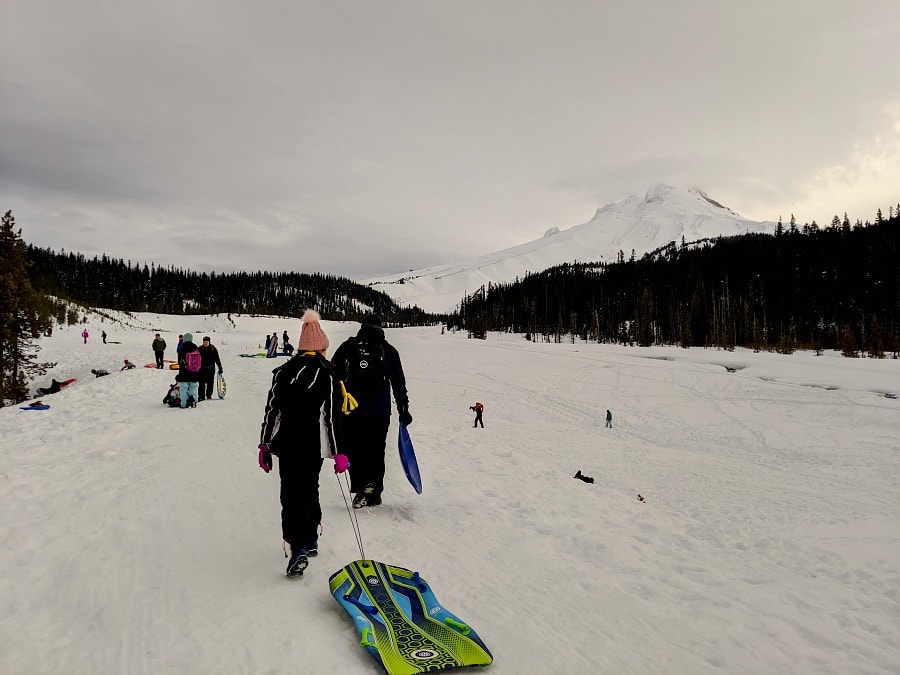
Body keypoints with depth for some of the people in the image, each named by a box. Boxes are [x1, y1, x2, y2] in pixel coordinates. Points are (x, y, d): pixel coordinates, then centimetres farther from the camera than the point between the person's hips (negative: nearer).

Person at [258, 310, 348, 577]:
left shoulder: (283, 372, 2)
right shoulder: (328, 375, -5)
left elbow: (271, 410, 3)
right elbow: (333, 417, -7)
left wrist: (264, 445, 10)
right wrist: (339, 452, -2)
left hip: (286, 444, 0)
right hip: (314, 446, 0)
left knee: (291, 494, 3)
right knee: (309, 489, 19)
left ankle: (297, 550, -9)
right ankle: (311, 540, 31)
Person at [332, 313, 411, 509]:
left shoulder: (347, 347, 6)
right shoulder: (389, 351, 7)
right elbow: (399, 384, 9)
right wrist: (403, 410, 15)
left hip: (350, 410, -1)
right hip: (380, 412, 1)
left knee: (355, 450, 6)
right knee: (375, 452, 11)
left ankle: (362, 488, -4)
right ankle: (374, 491, 8)